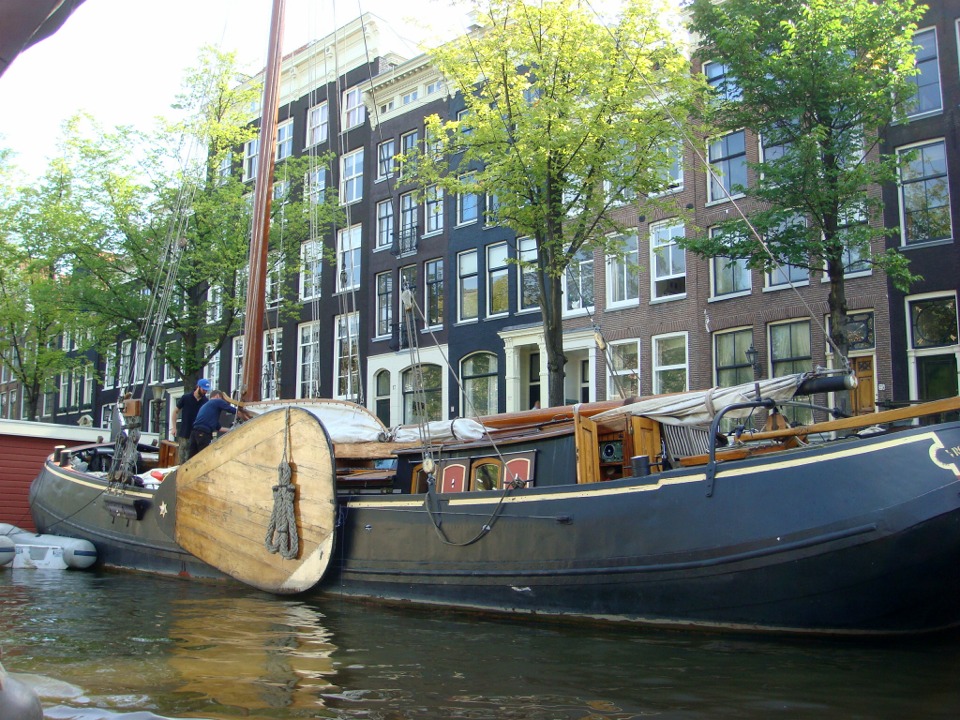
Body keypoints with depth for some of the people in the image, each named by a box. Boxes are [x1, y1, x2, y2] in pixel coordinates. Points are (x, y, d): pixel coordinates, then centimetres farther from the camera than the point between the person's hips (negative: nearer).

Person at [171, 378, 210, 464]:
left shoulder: (206, 401, 2)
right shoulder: (185, 398, -2)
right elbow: (175, 412, 7)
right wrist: (174, 427, 0)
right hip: (184, 434, -1)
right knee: (182, 460, 1)